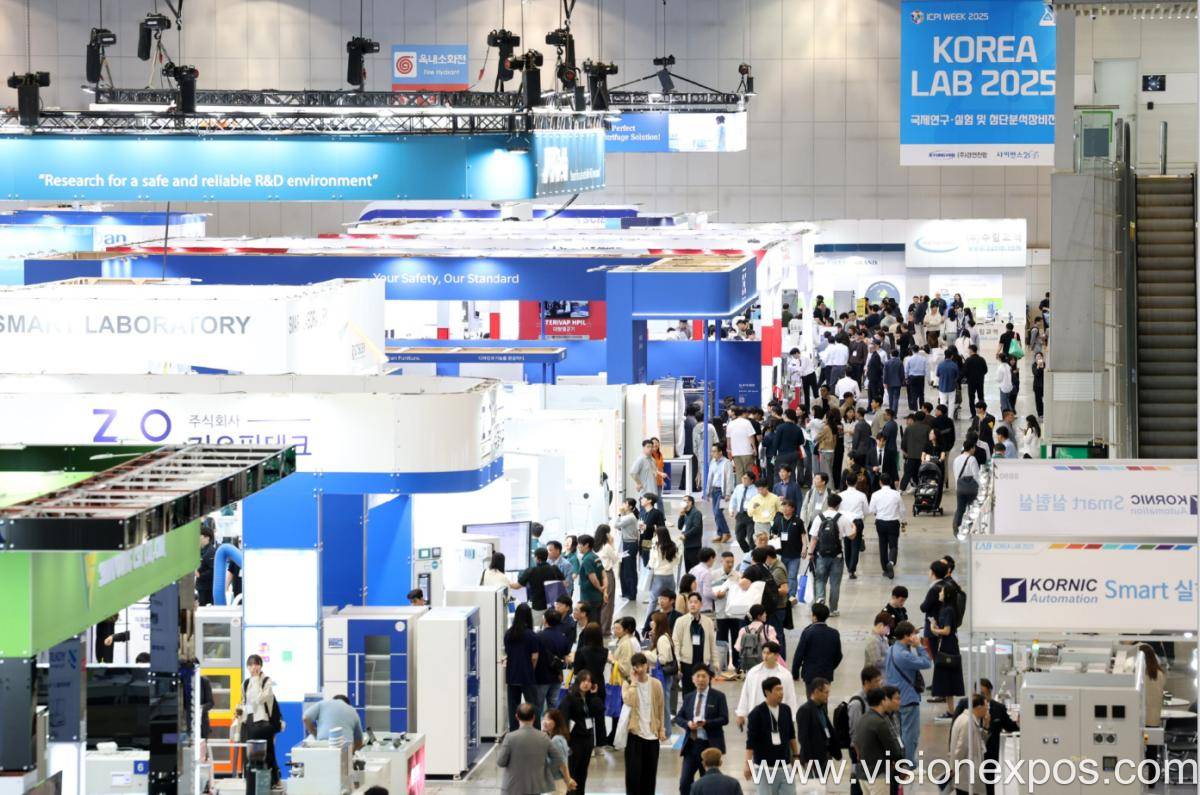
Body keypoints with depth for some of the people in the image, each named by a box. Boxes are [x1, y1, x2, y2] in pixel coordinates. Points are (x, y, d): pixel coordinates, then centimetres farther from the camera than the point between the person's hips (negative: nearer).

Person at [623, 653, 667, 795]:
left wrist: (661, 729, 7)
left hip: (652, 734, 2)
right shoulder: (628, 684, -5)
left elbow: (660, 709, 9)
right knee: (633, 771, -3)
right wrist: (634, 682, -18)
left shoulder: (656, 684, 1)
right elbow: (628, 701, -25)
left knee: (650, 771, 9)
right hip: (634, 733, -2)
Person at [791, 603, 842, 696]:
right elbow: (838, 656, 8)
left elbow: (799, 655, -10)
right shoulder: (834, 633, -1)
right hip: (827, 674, 4)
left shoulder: (808, 632, -14)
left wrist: (795, 673, 1)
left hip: (811, 674, -4)